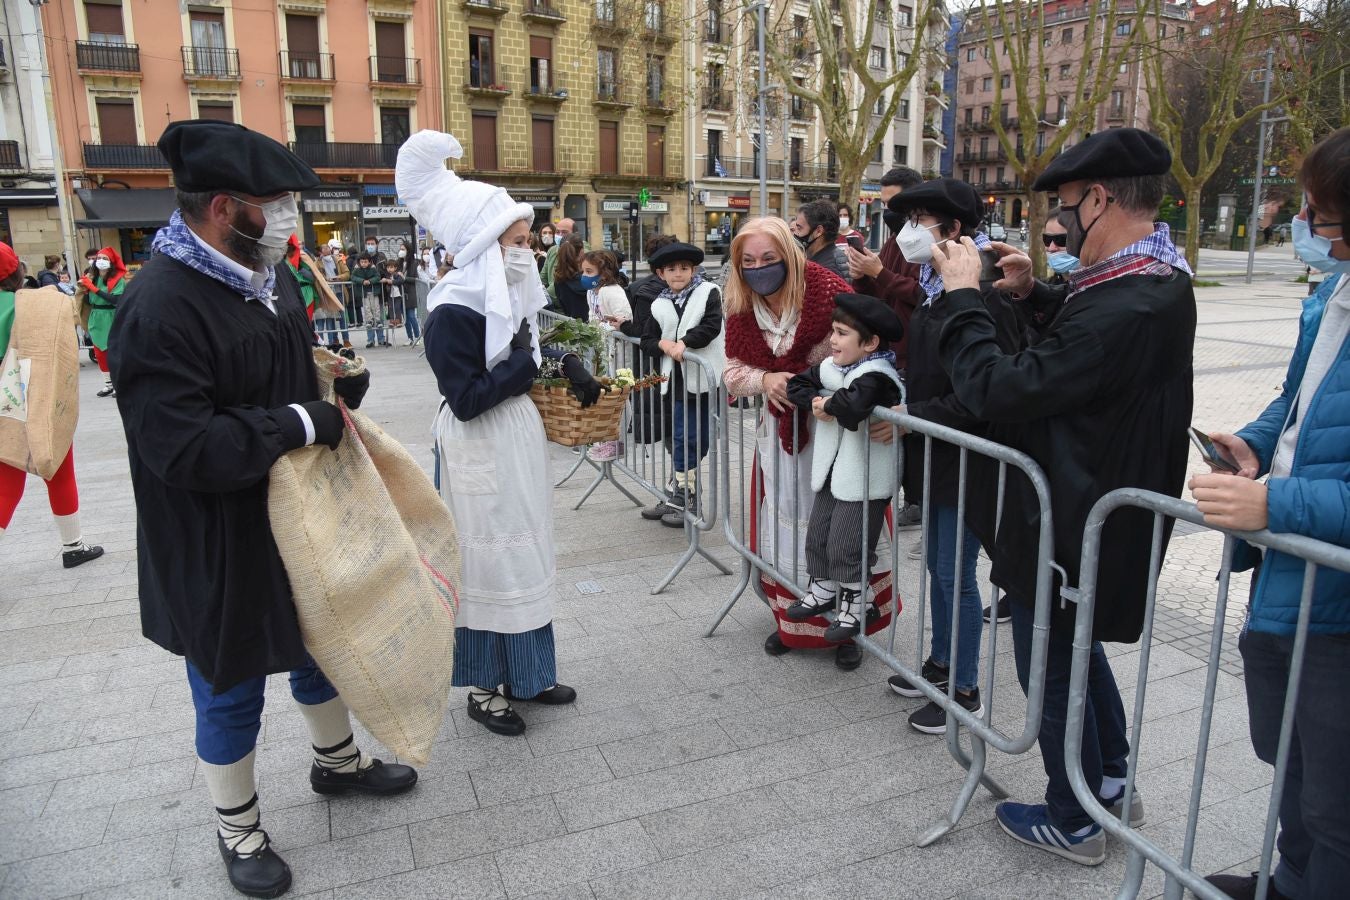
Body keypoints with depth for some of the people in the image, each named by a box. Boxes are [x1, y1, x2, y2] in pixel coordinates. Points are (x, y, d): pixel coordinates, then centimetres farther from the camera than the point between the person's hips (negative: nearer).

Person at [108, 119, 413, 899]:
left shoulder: (266, 274, 2)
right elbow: (185, 452, -31)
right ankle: (237, 828, 36)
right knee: (232, 690, 12)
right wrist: (302, 424, -24)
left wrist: (336, 387, -4)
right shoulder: (160, 309, -27)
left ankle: (339, 761, 50)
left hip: (299, 516, 8)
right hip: (220, 549, -8)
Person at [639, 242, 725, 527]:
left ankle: (679, 494, 17)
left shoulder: (708, 293, -1)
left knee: (700, 440, 5)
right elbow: (647, 341, 10)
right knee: (683, 440, 4)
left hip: (703, 378, -2)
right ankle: (683, 498, 15)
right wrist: (664, 344, -10)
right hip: (676, 379, 2)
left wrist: (684, 342, -23)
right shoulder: (660, 305, 9)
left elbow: (711, 326, -14)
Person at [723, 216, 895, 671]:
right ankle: (790, 621, 30)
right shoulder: (741, 310, -3)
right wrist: (765, 380, -20)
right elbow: (734, 370, 1)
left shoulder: (824, 289, -20)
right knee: (785, 520, 12)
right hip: (781, 426, 5)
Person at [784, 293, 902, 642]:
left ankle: (854, 608, 16)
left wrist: (828, 403, -20)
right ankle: (823, 591, 36)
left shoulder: (875, 376, -22)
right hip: (831, 470, 9)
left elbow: (852, 405, -41)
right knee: (817, 537, 18)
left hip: (864, 479, -9)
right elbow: (796, 384, 8)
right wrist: (815, 402, -12)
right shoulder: (830, 367, 5)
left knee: (847, 548, -1)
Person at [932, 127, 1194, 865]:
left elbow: (998, 390, -31)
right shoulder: (1159, 280, 2)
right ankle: (1112, 783, 45)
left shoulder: (1123, 309, -32)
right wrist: (1034, 293, 7)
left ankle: (1072, 824, 31)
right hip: (1106, 510, 10)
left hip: (1069, 529, -10)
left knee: (1051, 670, 11)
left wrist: (964, 296, -20)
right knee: (1077, 647, 28)